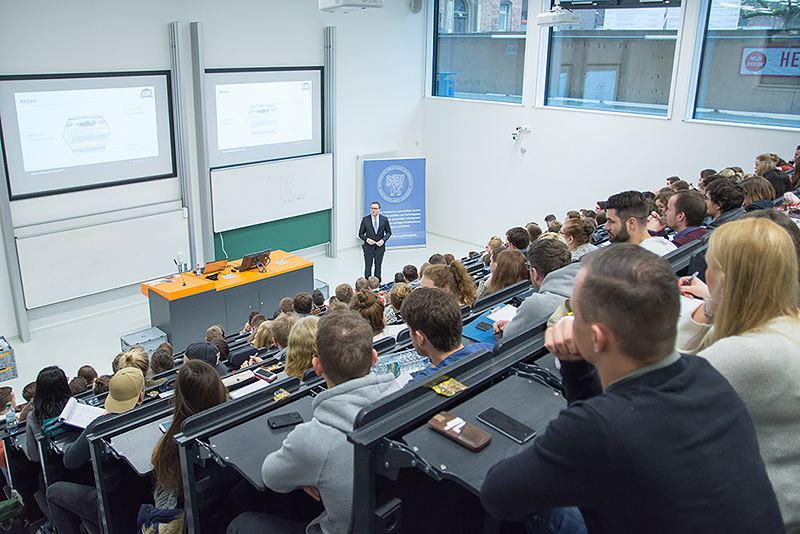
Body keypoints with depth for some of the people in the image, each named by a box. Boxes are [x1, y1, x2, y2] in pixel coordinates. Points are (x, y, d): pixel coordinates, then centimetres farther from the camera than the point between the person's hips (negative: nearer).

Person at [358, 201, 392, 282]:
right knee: (368, 268, 5)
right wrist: (367, 239, -18)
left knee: (378, 267, 11)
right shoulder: (365, 220, -4)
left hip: (380, 247, 1)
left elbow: (389, 232, 5)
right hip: (369, 248, -1)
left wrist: (383, 240, -13)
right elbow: (361, 233, 2)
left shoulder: (384, 219, -2)